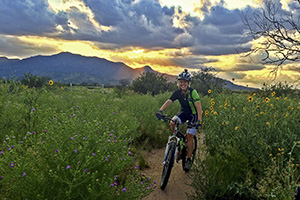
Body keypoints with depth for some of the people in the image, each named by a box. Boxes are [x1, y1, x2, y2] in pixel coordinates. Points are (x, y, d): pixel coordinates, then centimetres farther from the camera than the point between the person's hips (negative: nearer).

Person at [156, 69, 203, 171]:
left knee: (189, 136, -11)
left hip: (193, 114, -4)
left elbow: (198, 106, -30)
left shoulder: (193, 92, -24)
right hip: (184, 112, 4)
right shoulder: (177, 92, -11)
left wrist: (199, 120, -43)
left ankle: (189, 160, 4)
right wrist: (160, 110, -40)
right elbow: (169, 101, -23)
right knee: (173, 122, -25)